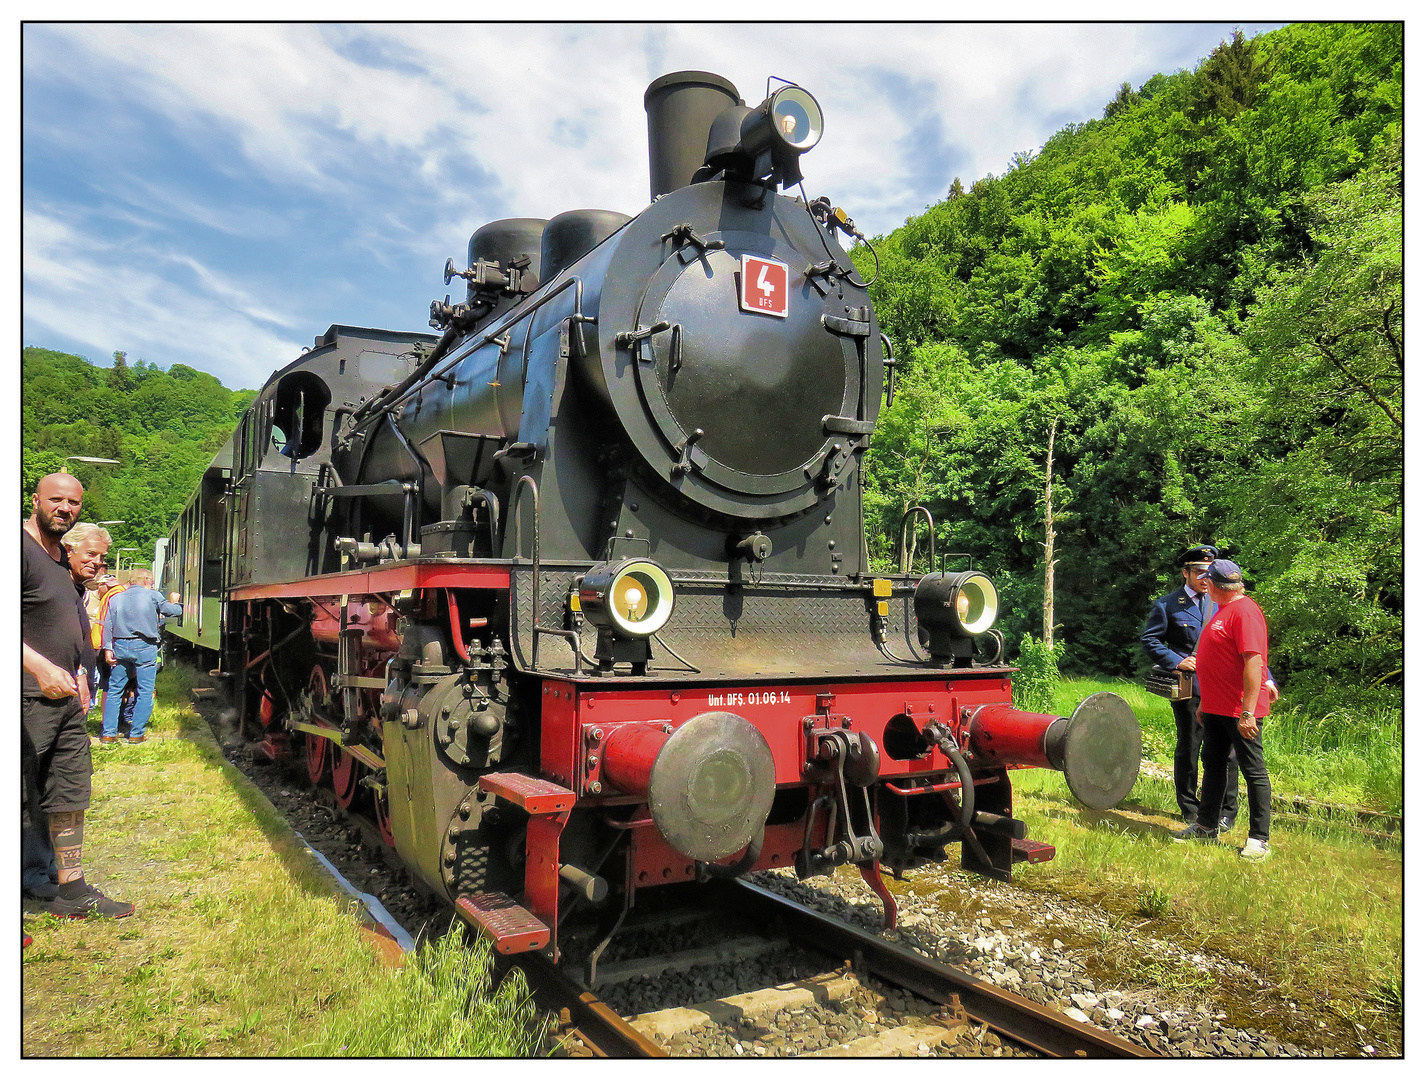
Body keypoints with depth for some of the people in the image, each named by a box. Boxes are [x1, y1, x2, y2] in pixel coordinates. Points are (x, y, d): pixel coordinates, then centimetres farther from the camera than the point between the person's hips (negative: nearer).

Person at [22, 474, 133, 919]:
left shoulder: (62, 557, 16)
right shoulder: (20, 547, -12)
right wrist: (41, 668, -31)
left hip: (65, 697, 9)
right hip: (28, 698, -9)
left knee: (71, 795, 13)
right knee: (16, 799, -3)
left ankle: (71, 891, 23)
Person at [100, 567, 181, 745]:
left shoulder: (116, 599, 12)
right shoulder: (153, 596, -1)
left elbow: (108, 625, 8)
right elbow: (174, 611, 2)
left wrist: (108, 648, 6)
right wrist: (174, 602, 24)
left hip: (120, 646, 5)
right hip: (145, 648, -4)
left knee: (114, 690, 13)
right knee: (145, 692, 2)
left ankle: (108, 733, 10)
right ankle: (136, 734, 2)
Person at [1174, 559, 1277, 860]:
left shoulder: (1245, 612, -17)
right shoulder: (1222, 610, 16)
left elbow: (1254, 663, -24)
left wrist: (1247, 712, -26)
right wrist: (1205, 703, 24)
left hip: (1240, 711, -10)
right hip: (1216, 708, 10)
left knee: (1253, 770, -1)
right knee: (1212, 765, 16)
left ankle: (1259, 839, 6)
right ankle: (1205, 826, 27)